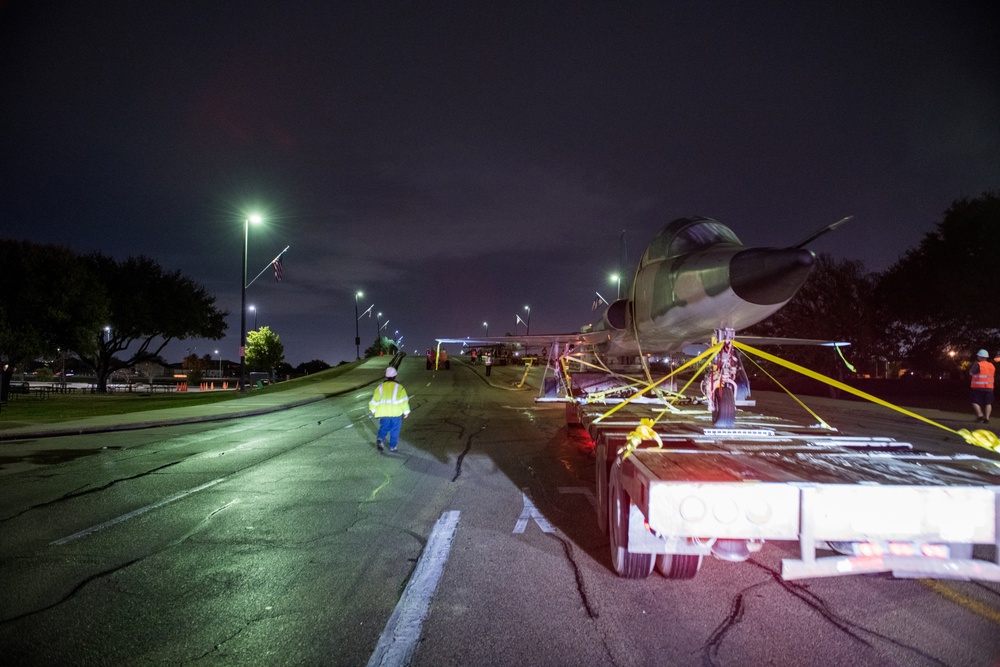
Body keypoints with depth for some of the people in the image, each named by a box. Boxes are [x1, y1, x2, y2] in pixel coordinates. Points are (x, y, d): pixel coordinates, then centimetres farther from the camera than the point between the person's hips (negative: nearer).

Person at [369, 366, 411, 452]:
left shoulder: (380, 387, 2)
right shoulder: (399, 387, -4)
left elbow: (375, 399, 4)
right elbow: (404, 400, -7)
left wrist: (372, 409, 18)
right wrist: (406, 411, 0)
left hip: (383, 413, 2)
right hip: (396, 413, -2)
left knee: (383, 428, 13)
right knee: (394, 430, 10)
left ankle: (380, 439, -13)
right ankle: (392, 446, 13)